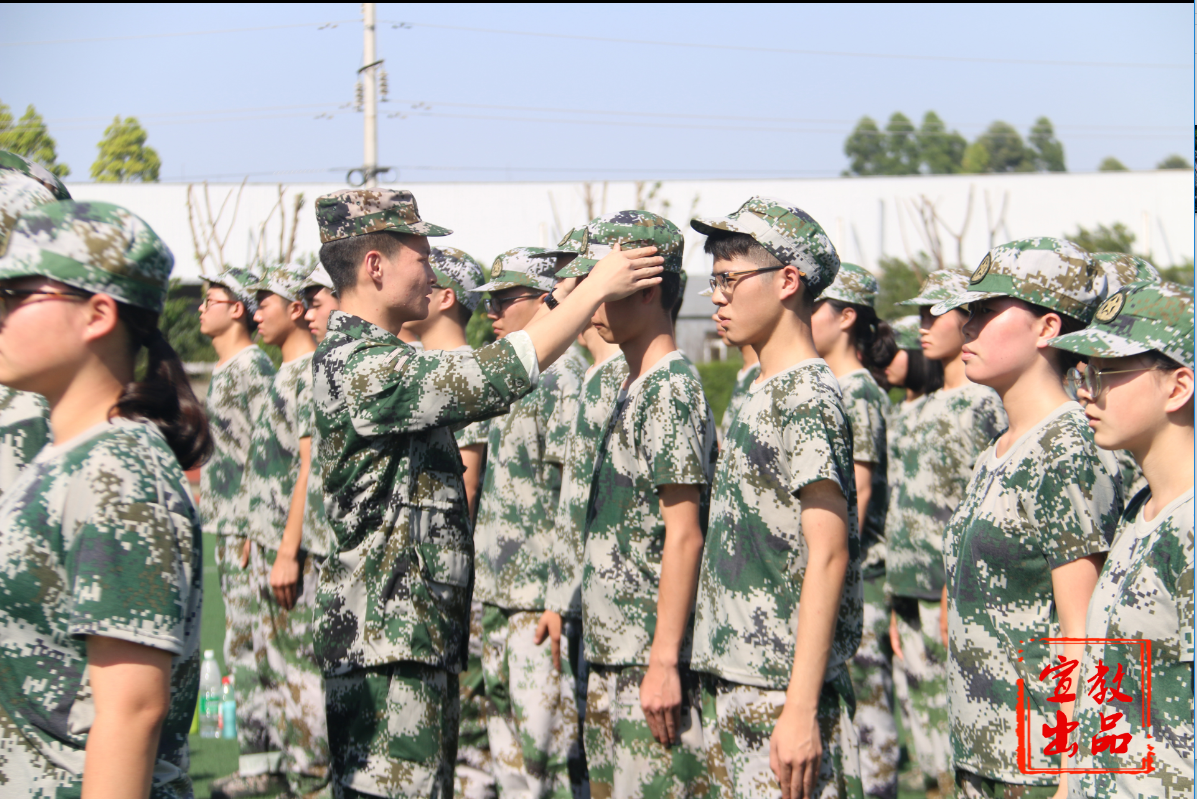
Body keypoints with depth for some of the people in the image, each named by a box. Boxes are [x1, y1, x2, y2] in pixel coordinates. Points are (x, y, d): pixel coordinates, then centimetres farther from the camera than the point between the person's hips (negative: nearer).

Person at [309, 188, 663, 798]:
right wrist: (595, 290, -13)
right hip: (384, 637, -11)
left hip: (422, 632, 11)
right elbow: (502, 374, -20)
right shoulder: (362, 365, -18)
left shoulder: (380, 359, 17)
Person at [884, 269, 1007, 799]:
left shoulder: (986, 403, -7)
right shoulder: (924, 410, 18)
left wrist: (958, 594, -18)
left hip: (955, 594, -8)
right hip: (914, 595, 9)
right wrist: (899, 607, 17)